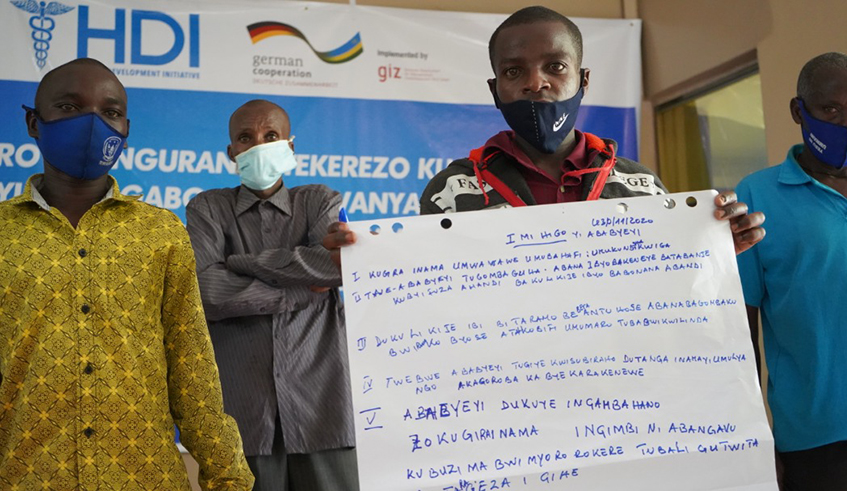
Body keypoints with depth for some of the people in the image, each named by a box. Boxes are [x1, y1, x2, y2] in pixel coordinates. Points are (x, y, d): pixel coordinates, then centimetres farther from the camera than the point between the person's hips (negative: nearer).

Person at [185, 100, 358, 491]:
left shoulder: (321, 201, 11)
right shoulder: (208, 208, 9)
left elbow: (344, 260, -11)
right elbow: (205, 292, -9)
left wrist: (241, 263, -7)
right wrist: (300, 291, -7)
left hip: (321, 404, 0)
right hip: (242, 410, 0)